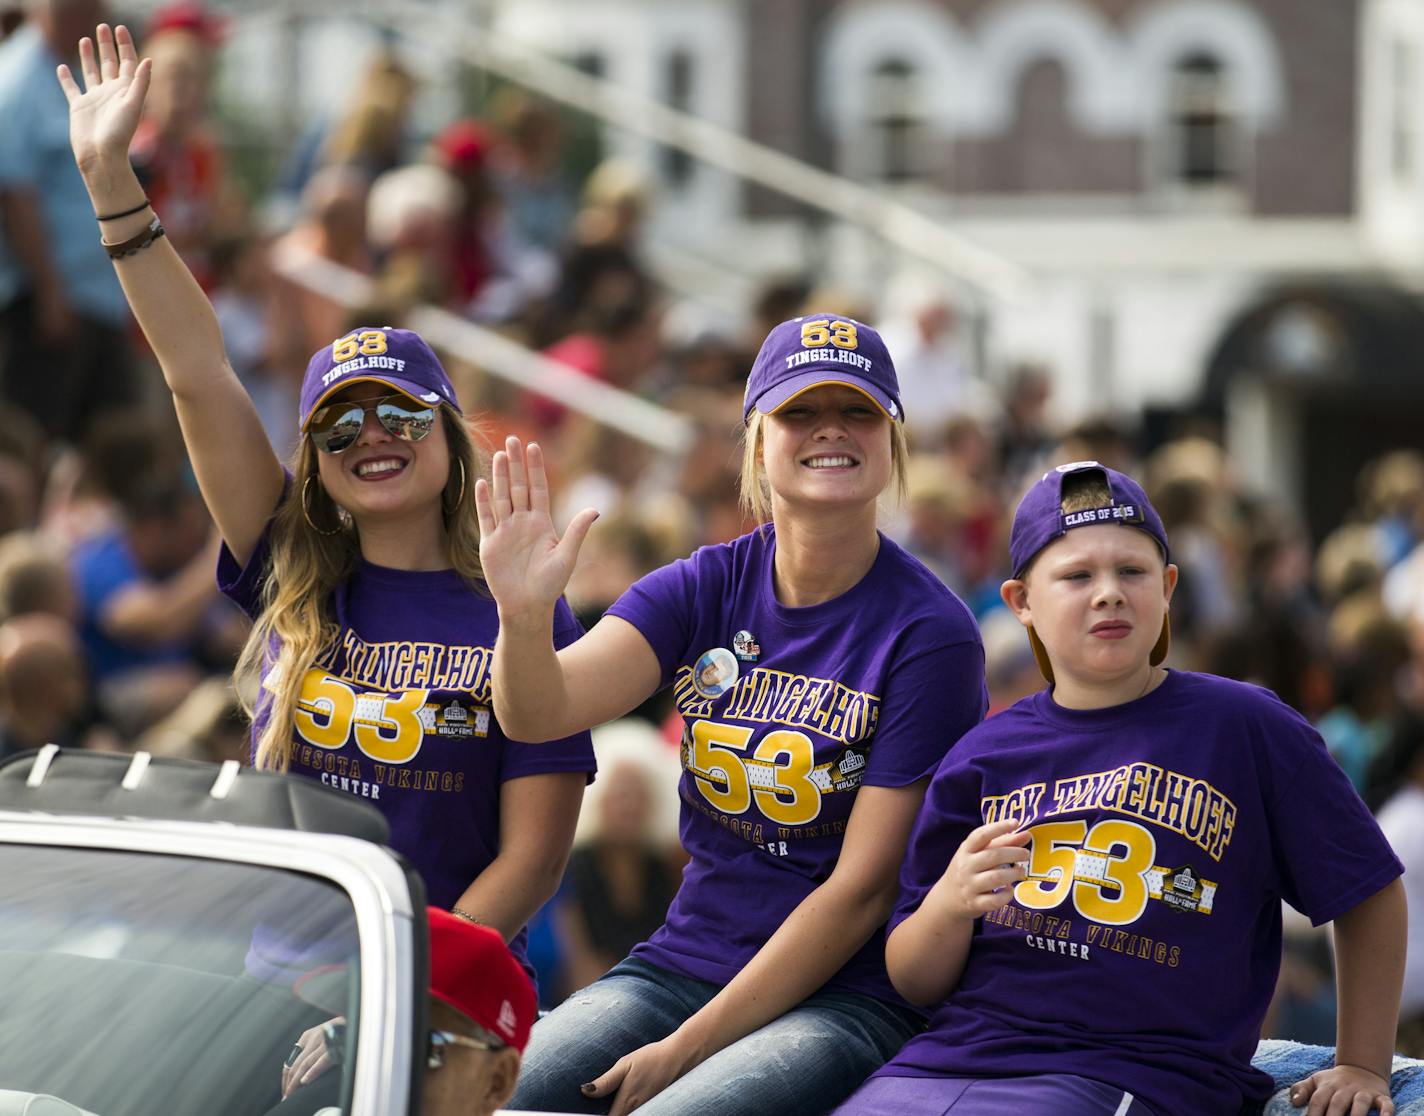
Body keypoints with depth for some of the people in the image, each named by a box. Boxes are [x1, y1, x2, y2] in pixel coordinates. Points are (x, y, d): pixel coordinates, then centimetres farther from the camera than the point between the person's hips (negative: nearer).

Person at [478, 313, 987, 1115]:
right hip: (678, 961, 4)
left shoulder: (927, 632, -8)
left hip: (849, 997, -4)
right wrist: (525, 612, -33)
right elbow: (542, 711, -10)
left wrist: (689, 1047, -14)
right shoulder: (707, 588, 6)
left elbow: (863, 888, -11)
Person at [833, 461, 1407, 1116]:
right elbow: (914, 983, 13)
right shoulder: (983, 756, 12)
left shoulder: (1245, 729, 3)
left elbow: (1369, 894, 12)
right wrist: (951, 904, -8)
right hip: (948, 1058, 4)